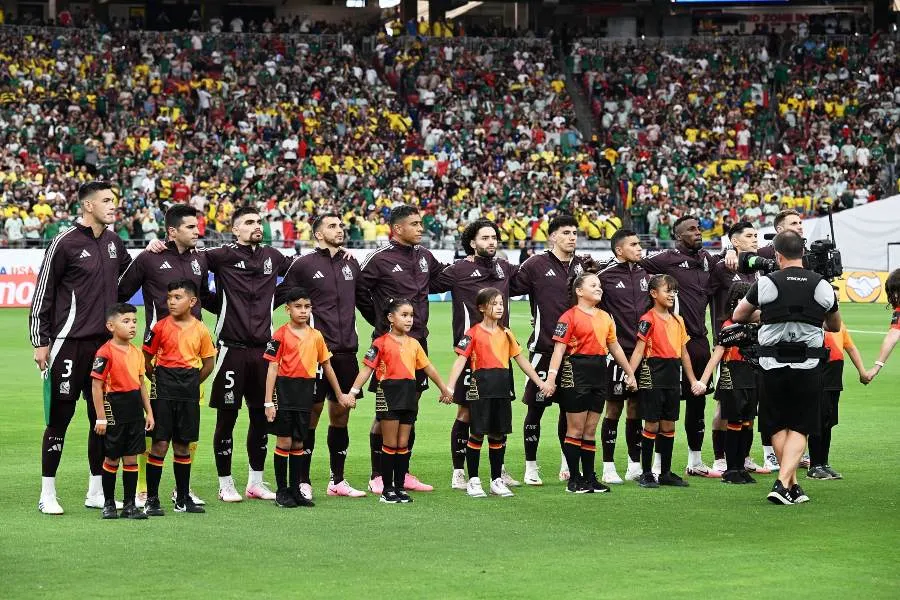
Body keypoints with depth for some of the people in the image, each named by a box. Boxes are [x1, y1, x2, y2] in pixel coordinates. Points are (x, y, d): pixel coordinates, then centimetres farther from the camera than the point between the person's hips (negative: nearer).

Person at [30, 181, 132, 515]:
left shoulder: (113, 242, 11)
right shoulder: (66, 243, -9)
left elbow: (129, 272, 32)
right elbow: (42, 293, -6)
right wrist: (40, 341, -8)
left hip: (105, 343, 7)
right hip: (69, 344, -6)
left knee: (103, 418, 9)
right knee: (59, 418, -2)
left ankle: (96, 492, 19)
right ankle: (47, 494, 4)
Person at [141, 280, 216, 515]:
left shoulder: (200, 330, 2)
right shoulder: (161, 327, -4)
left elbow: (208, 363, 11)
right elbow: (146, 359, 3)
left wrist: (192, 383, 7)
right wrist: (157, 380, 2)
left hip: (189, 391, 3)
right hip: (164, 390, -3)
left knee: (183, 445, 10)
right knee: (160, 443, -5)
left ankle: (183, 498, 19)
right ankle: (151, 500, 0)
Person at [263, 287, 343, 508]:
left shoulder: (316, 336, 7)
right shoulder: (281, 335, -6)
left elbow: (326, 366, 16)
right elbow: (273, 368, -7)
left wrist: (340, 395, 20)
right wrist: (269, 402, -11)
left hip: (306, 393, 4)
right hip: (285, 389, -4)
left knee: (298, 444, 10)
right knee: (284, 442, -1)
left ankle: (295, 490, 16)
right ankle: (282, 491, 7)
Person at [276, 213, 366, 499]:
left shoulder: (351, 264, 14)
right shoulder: (304, 264, -2)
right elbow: (279, 296, 1)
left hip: (346, 351, 5)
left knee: (341, 413, 9)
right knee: (311, 412, -3)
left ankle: (337, 480, 17)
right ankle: (303, 481, 2)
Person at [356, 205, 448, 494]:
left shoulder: (424, 256, 11)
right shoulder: (380, 259, -10)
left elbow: (440, 277, 30)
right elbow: (358, 289, -7)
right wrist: (380, 321, 0)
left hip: (418, 340, 7)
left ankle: (402, 473, 19)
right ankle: (377, 477, 3)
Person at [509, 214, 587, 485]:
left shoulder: (582, 265, 10)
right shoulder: (536, 265, -4)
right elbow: (510, 287, -3)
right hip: (544, 348, -4)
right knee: (536, 407, 0)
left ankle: (568, 464, 24)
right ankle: (531, 467, 9)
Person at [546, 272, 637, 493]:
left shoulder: (605, 317, 15)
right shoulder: (570, 317, -7)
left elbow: (614, 347, 24)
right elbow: (559, 349, -13)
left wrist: (630, 373, 25)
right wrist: (551, 378, -22)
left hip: (599, 373, 7)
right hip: (576, 373, -7)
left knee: (590, 430, 10)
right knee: (576, 429, -2)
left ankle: (589, 477, 14)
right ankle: (574, 479, 3)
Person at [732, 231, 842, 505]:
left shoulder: (766, 283, -5)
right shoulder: (822, 285, 0)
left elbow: (738, 316, 11)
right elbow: (835, 326, 17)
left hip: (773, 364, 0)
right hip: (808, 366, 0)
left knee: (778, 426, 14)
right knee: (799, 428, 4)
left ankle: (793, 486, 16)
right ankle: (783, 483, -12)